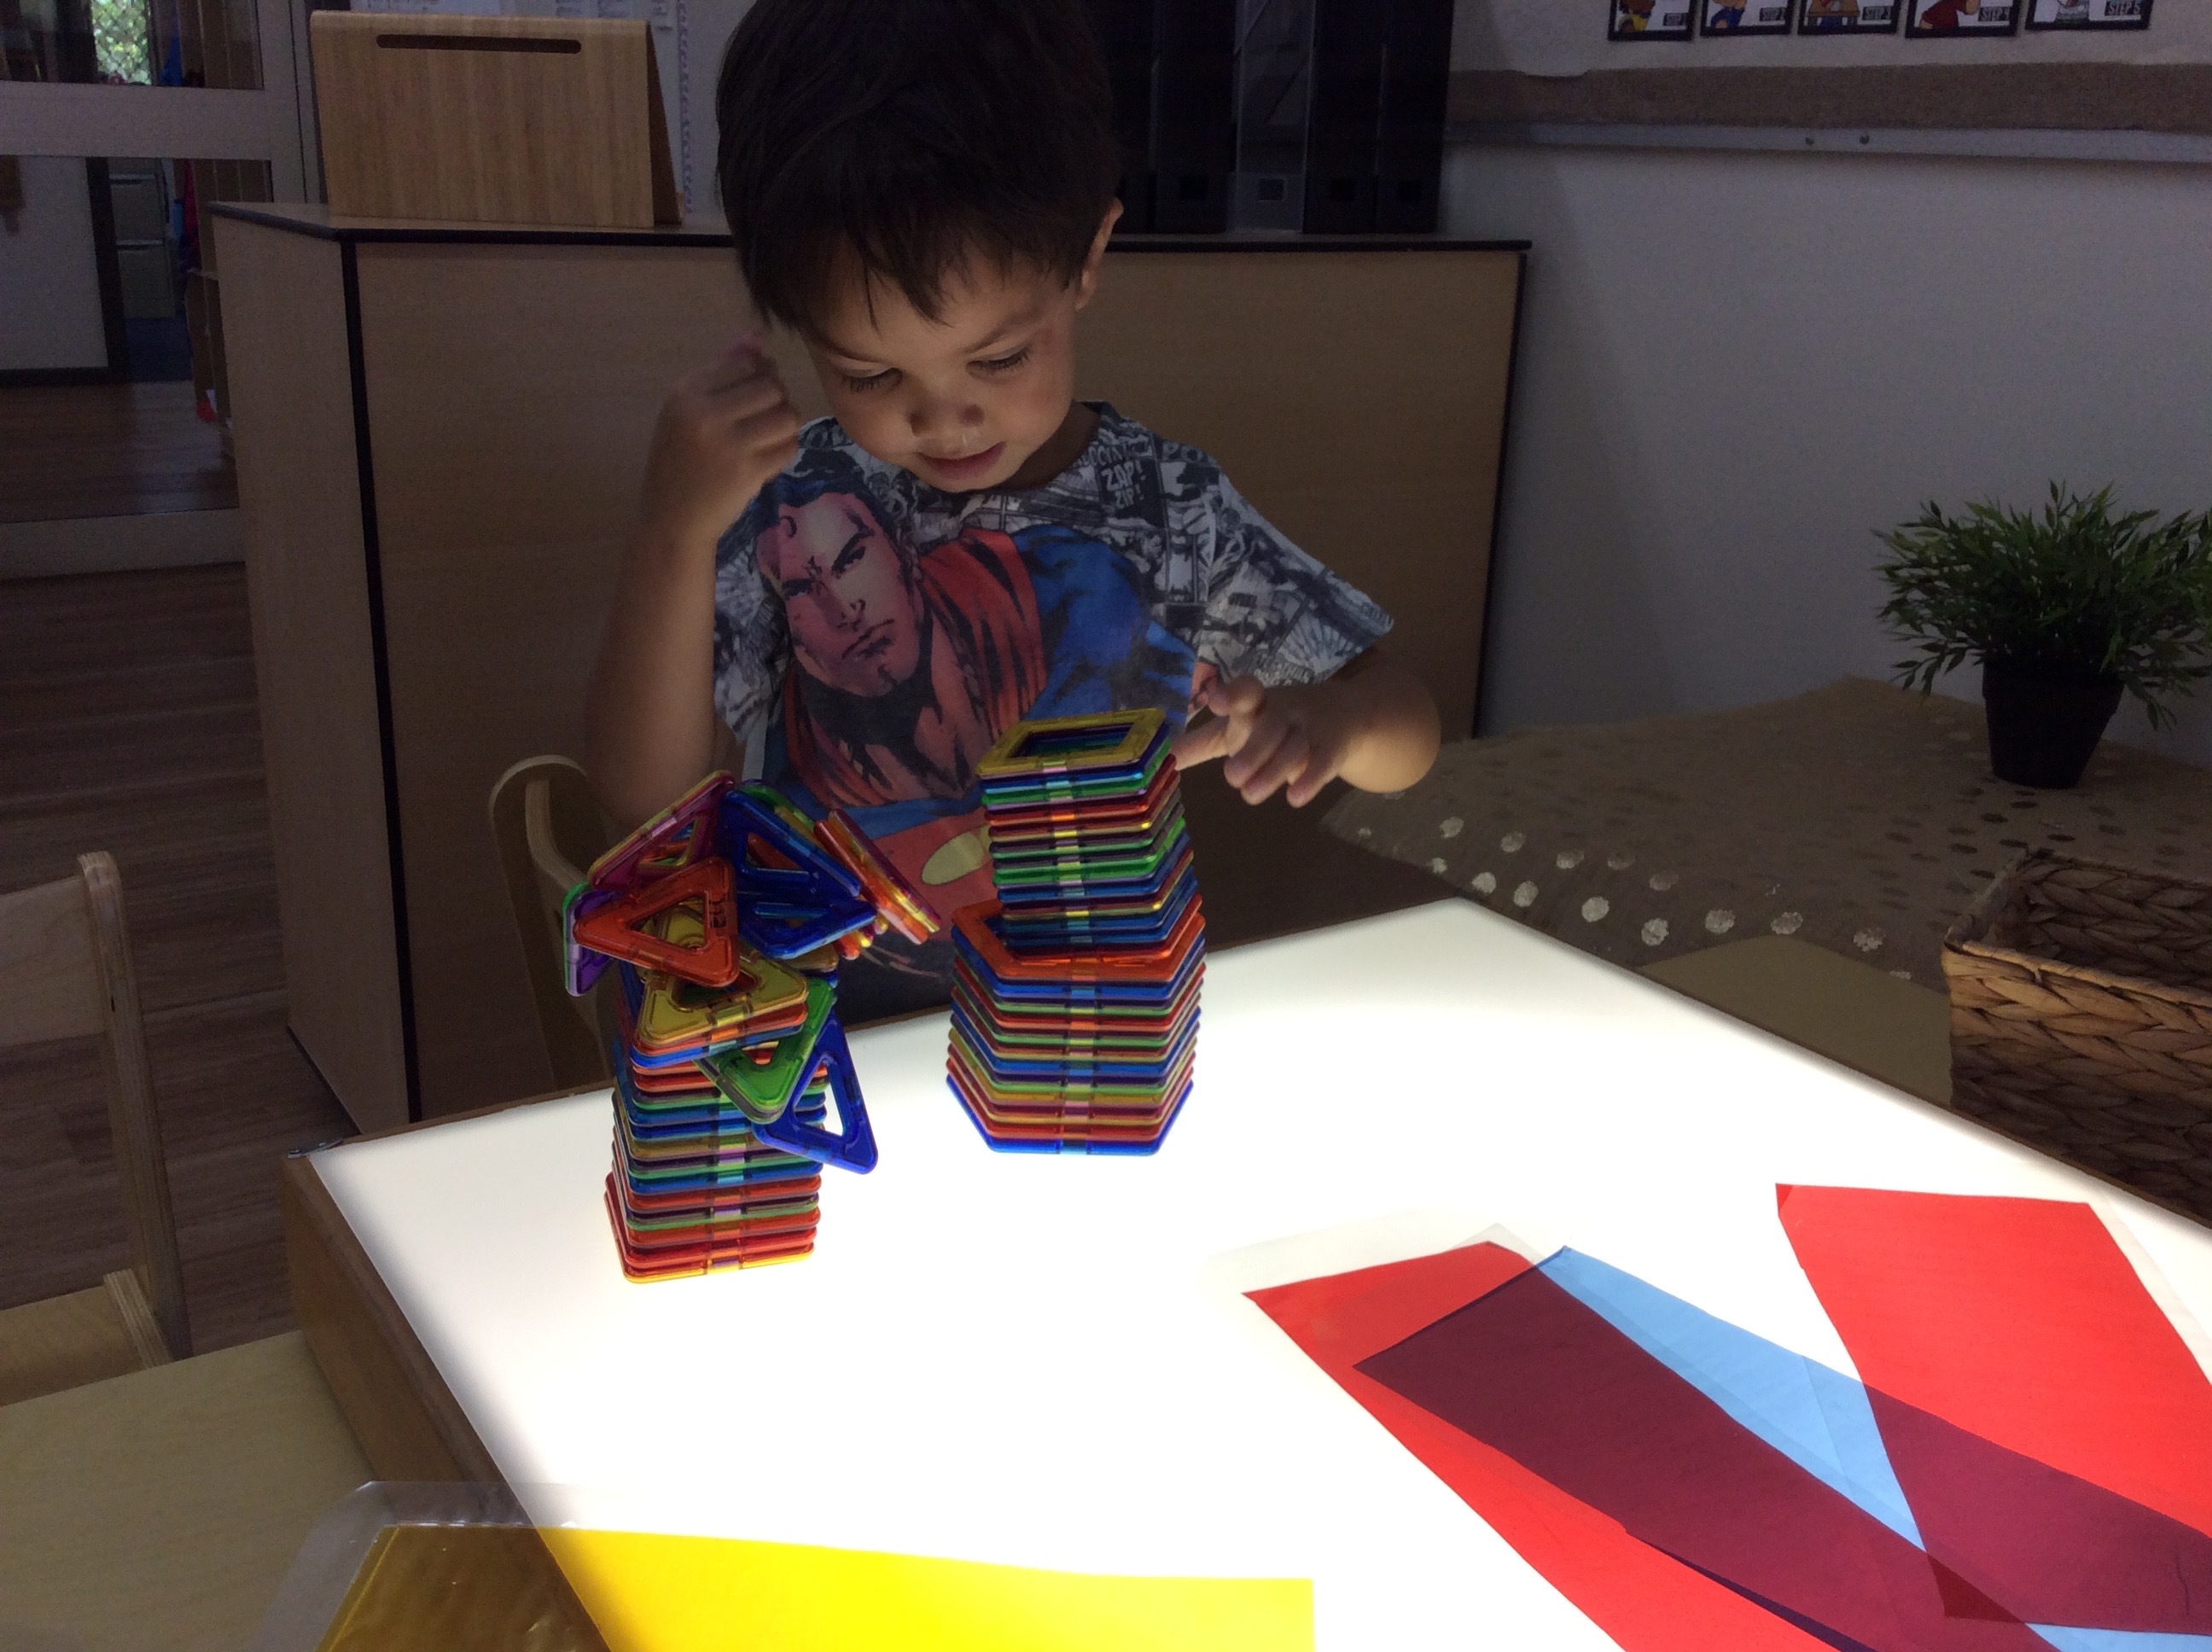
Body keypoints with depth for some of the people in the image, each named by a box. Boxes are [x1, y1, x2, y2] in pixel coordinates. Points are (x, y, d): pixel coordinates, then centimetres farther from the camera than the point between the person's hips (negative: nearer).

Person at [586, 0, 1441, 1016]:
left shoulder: (1168, 513, -6)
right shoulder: (786, 509, -6)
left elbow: (1403, 732, -1)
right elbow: (646, 799, -8)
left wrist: (1327, 721, -24)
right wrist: (673, 534, -20)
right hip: (829, 1040, 0)